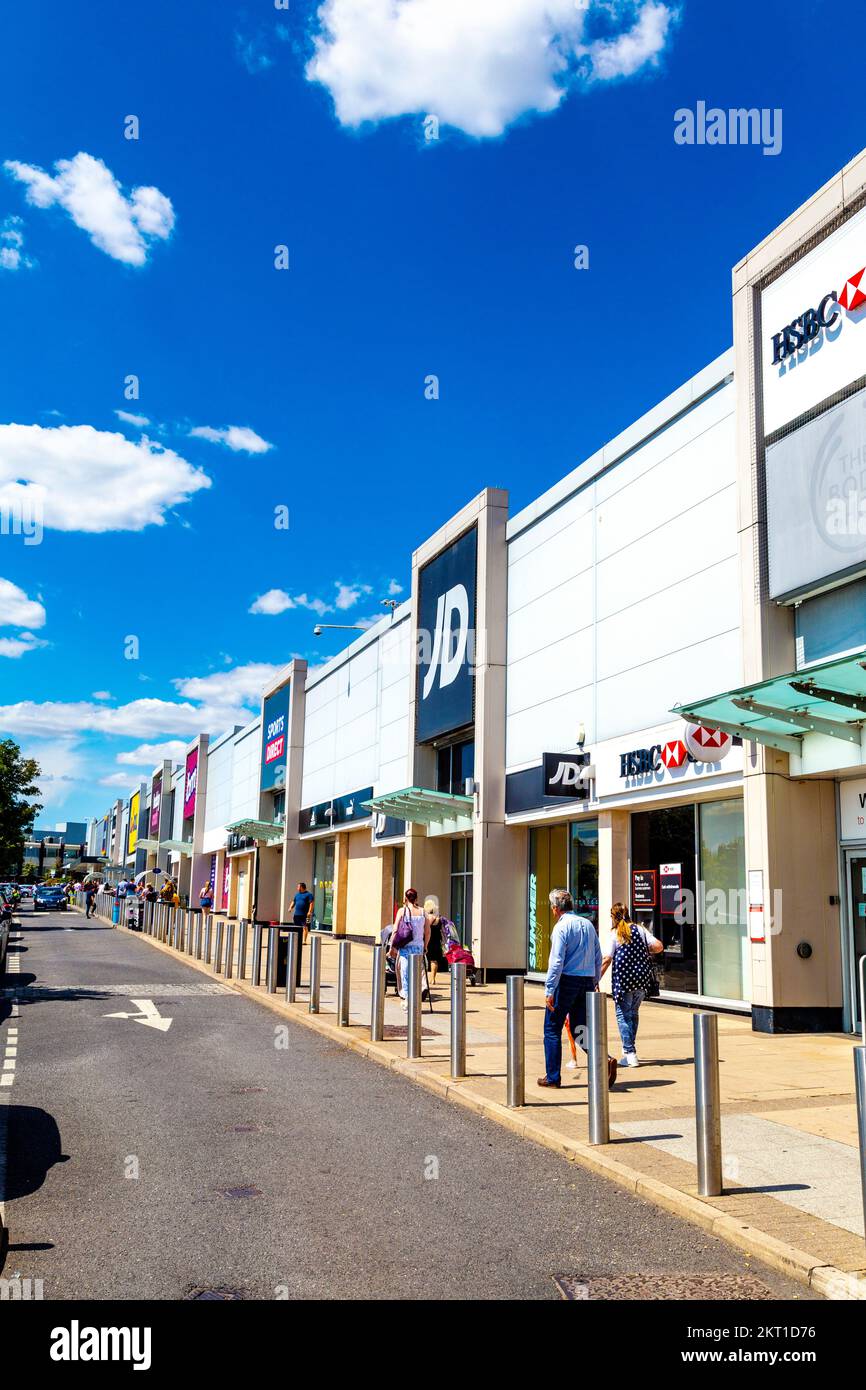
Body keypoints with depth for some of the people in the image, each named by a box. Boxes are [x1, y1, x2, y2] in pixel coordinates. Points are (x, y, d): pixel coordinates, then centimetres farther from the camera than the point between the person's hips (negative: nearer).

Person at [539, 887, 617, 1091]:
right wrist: (595, 982, 23)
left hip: (567, 981, -6)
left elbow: (557, 961, -16)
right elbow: (598, 958, 14)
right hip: (587, 982, 6)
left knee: (552, 1029, 6)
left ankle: (552, 1077, 10)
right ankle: (605, 1060, -9)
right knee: (579, 1029, 12)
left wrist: (549, 990, -16)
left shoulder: (561, 927, -10)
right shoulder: (588, 924, 11)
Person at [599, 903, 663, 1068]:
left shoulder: (614, 934, -5)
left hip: (623, 979, -5)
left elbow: (607, 960, -11)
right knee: (633, 1013, 18)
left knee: (623, 1015, 3)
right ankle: (629, 1050, 26)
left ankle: (630, 1054, -3)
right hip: (642, 979, 5)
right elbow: (659, 946, -1)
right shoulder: (639, 929, 6)